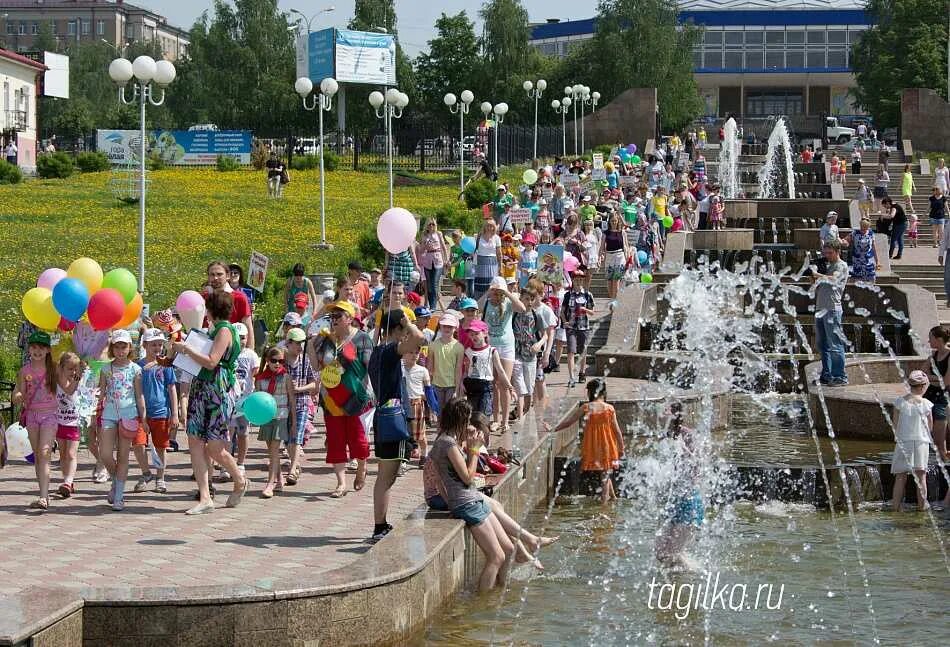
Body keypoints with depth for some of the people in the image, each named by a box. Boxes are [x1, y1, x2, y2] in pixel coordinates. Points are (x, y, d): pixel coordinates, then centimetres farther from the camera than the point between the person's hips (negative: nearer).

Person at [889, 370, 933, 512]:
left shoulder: (900, 402, -7)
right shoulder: (926, 404, -7)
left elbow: (895, 424, 0)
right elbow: (930, 427, 1)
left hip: (903, 442, 1)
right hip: (921, 442, 0)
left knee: (901, 476, 5)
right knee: (921, 475, 10)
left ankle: (896, 505, 5)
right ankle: (922, 504, 14)